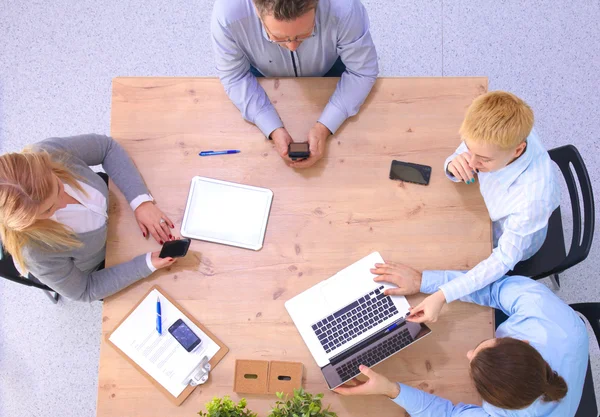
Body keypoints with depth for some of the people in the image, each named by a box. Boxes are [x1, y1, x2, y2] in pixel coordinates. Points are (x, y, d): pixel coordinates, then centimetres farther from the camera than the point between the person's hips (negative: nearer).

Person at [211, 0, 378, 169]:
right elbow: (234, 76, -25)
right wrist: (273, 129, -38)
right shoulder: (227, 14, -40)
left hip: (327, 70, 0)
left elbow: (362, 71, -28)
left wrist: (324, 127, -40)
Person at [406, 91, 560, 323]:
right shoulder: (502, 135, -33)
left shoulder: (534, 195, -46)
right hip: (490, 208, 5)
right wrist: (454, 166, -39)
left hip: (512, 241, -4)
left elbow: (504, 259, -34)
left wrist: (442, 296, -42)